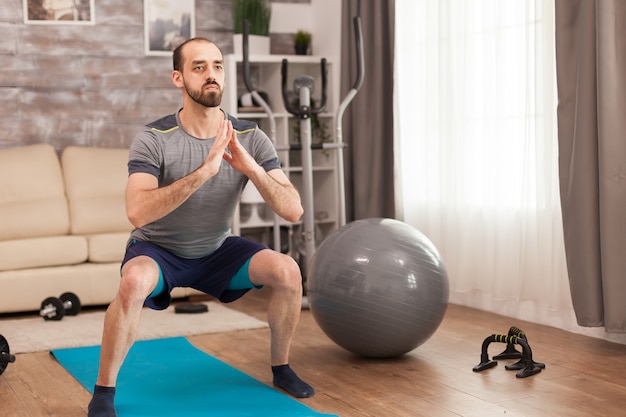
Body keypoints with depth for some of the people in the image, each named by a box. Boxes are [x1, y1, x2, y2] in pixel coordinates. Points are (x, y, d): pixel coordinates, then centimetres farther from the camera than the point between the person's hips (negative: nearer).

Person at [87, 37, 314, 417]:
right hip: (159, 250, -3)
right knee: (134, 282, -36)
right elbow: (138, 213, -39)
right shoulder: (154, 140, -23)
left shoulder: (251, 138, -14)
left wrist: (251, 168, -36)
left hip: (216, 250, 4)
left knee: (287, 270, -18)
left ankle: (281, 369, 6)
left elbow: (294, 211, -19)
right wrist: (203, 172, -47)